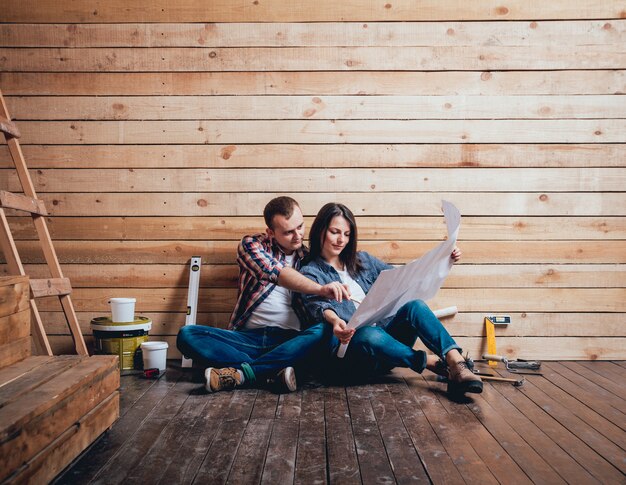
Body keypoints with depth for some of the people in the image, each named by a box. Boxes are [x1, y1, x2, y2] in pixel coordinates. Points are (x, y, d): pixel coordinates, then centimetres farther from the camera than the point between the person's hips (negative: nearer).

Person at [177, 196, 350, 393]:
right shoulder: (251, 245, 4)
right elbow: (277, 274, -18)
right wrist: (320, 289, -33)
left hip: (291, 340, 1)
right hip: (248, 337, 0)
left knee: (324, 331, -32)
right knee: (187, 335, -22)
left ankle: (240, 373, -29)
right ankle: (276, 371, -30)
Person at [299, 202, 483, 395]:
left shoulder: (361, 260, 19)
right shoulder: (311, 273, 2)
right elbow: (318, 305, -18)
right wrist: (335, 320, -42)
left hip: (384, 334, 5)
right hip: (349, 345, -5)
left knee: (414, 305, -22)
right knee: (370, 335, -38)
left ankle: (457, 364, -39)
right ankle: (434, 362, -21)